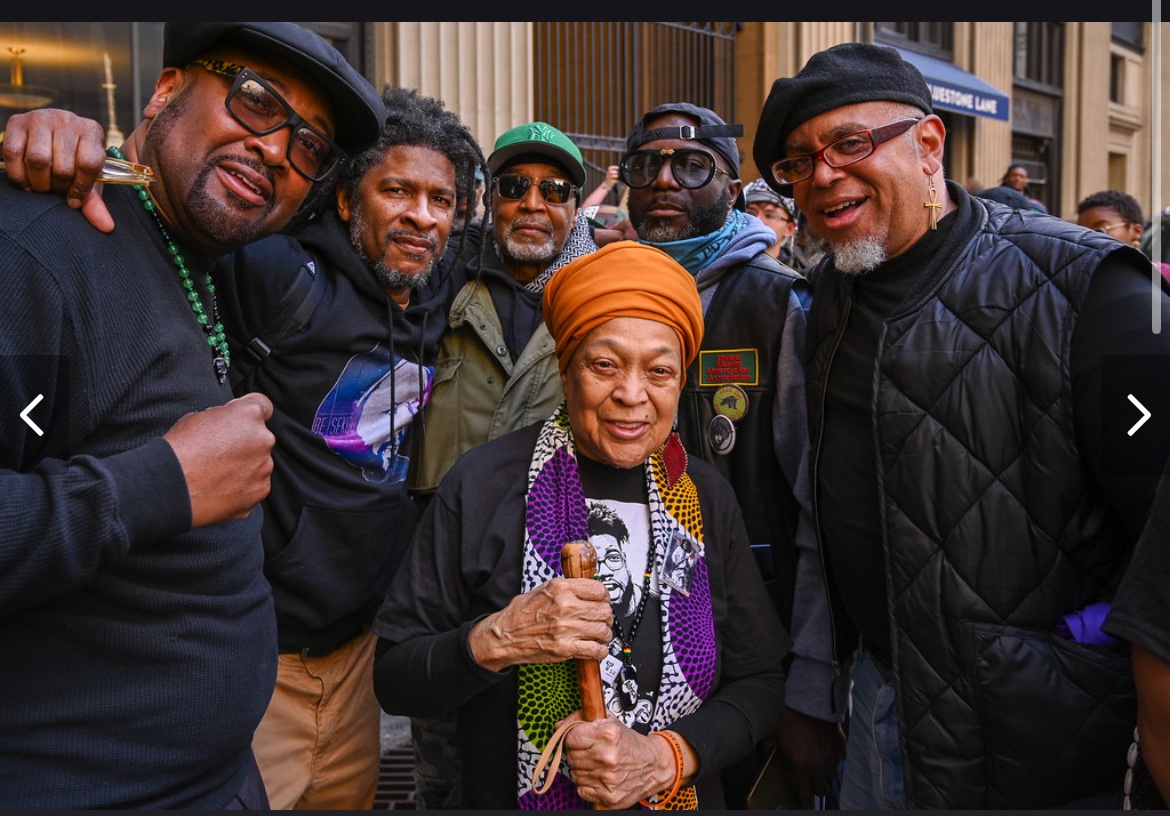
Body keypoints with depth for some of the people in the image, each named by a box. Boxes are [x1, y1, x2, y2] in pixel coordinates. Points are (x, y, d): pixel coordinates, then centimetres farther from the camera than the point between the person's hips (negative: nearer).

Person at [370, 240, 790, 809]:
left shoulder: (707, 498, -7)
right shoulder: (482, 486, -15)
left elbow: (758, 681, -3)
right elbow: (394, 681, -13)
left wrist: (666, 756, -19)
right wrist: (495, 641, -30)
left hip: (680, 797, 3)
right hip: (509, 798, -2)